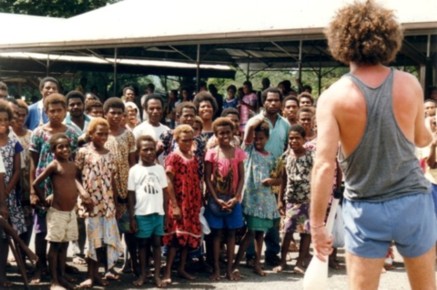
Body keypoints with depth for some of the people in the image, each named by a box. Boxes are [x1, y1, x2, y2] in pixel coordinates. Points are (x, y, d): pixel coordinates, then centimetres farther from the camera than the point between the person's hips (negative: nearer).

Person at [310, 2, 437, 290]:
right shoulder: (410, 85, -4)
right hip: (413, 202, 2)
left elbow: (324, 166, -17)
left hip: (365, 210, -2)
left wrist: (317, 224, -11)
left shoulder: (333, 97, -12)